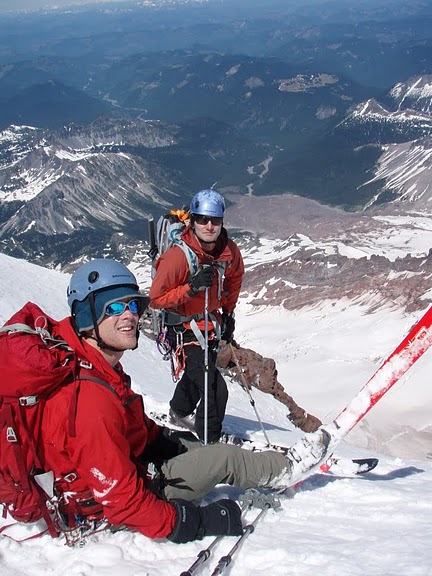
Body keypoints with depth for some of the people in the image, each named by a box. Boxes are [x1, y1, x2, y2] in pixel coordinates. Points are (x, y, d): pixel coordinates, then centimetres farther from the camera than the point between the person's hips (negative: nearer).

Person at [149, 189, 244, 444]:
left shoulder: (230, 251, -9)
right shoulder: (178, 256, -26)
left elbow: (234, 277, 14)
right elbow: (156, 298, -22)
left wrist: (228, 312, 13)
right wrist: (192, 287, -32)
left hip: (212, 322, 7)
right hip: (185, 329, -7)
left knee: (197, 373, 30)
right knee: (215, 390, -15)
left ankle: (180, 412, 56)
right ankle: (209, 442, 2)